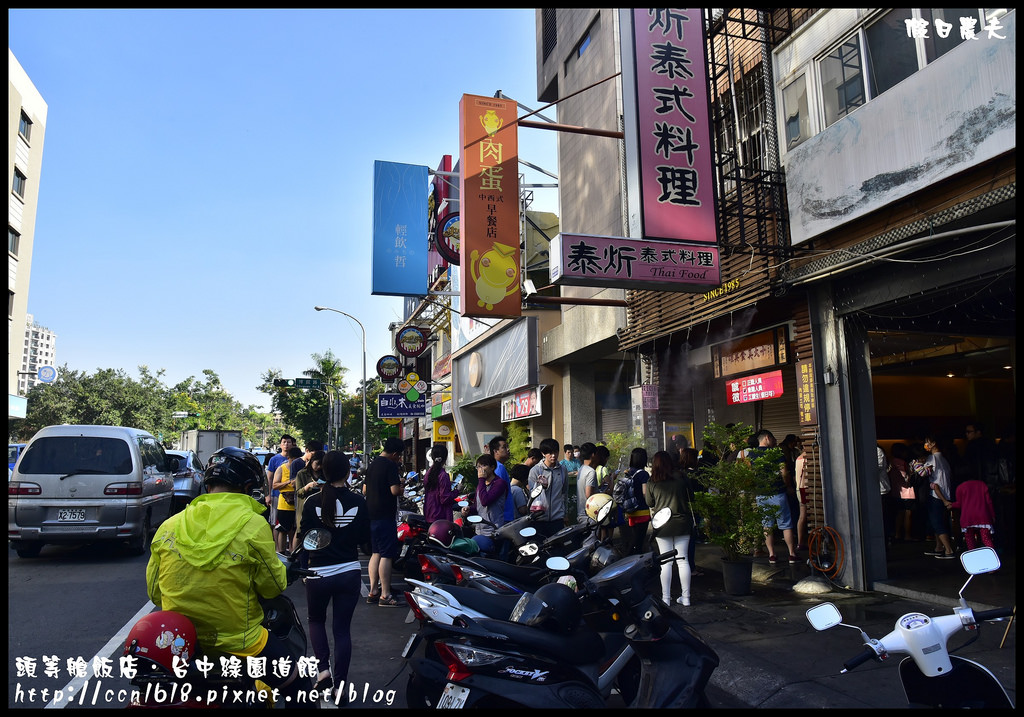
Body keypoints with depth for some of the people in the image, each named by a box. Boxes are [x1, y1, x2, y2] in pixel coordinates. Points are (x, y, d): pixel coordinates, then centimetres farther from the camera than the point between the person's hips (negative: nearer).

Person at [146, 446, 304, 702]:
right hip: (237, 641, -5)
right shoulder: (253, 526, -15)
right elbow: (274, 586, -9)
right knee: (296, 683, 13)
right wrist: (278, 564, 12)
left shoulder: (168, 526, 0)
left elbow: (154, 593, 9)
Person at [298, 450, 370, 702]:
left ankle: (323, 667, 8)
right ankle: (340, 685, 12)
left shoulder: (312, 503, -11)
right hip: (349, 573, 1)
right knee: (342, 628, 11)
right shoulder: (358, 501, -9)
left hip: (318, 574, -1)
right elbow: (364, 539, 0)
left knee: (316, 620, 23)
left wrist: (303, 571, 11)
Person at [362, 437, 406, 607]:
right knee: (386, 555, -5)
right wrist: (401, 487, 0)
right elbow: (395, 490, -20)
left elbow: (364, 490, 19)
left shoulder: (372, 465, 15)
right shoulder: (391, 465, -12)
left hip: (371, 515, 9)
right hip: (385, 516, -9)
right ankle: (385, 595, -3)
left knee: (376, 553, 14)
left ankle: (373, 592, 18)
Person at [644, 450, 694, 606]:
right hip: (682, 523, 1)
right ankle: (685, 597, 13)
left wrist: (644, 491, 20)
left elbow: (650, 503, 4)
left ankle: (666, 598, 10)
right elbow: (689, 497, 8)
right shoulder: (680, 478, -4)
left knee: (666, 562, 6)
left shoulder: (652, 483, -6)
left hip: (662, 526, -1)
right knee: (682, 560, 8)